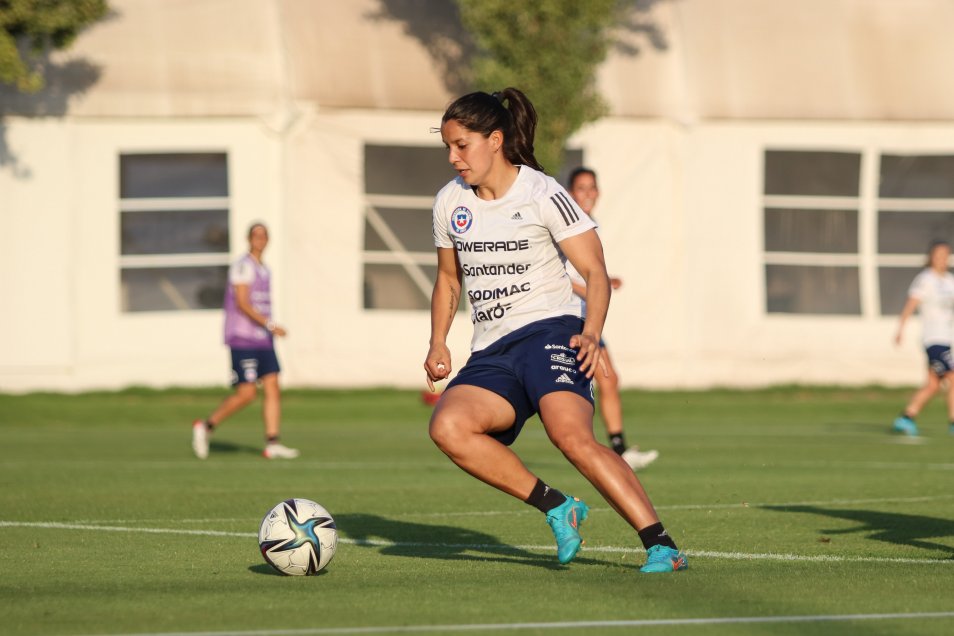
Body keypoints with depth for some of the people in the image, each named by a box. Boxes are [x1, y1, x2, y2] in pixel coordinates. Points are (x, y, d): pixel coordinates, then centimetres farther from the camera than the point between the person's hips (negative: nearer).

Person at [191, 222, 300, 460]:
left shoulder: (264, 270, 18)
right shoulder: (243, 266, -10)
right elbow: (242, 304, -18)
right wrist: (270, 325, -22)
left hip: (262, 341, 8)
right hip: (242, 341, -8)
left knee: (273, 388, -3)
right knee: (247, 393, -10)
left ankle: (272, 444, -5)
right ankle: (206, 426, 6)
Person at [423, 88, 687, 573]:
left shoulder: (543, 195, -4)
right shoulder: (449, 203, 12)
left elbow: (595, 272, -5)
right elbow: (449, 279, 26)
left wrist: (591, 334, -22)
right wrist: (438, 343, 10)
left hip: (549, 332, -5)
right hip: (490, 352, 6)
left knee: (571, 436, -31)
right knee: (447, 426, -25)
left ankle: (662, 546, -29)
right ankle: (557, 508, -15)